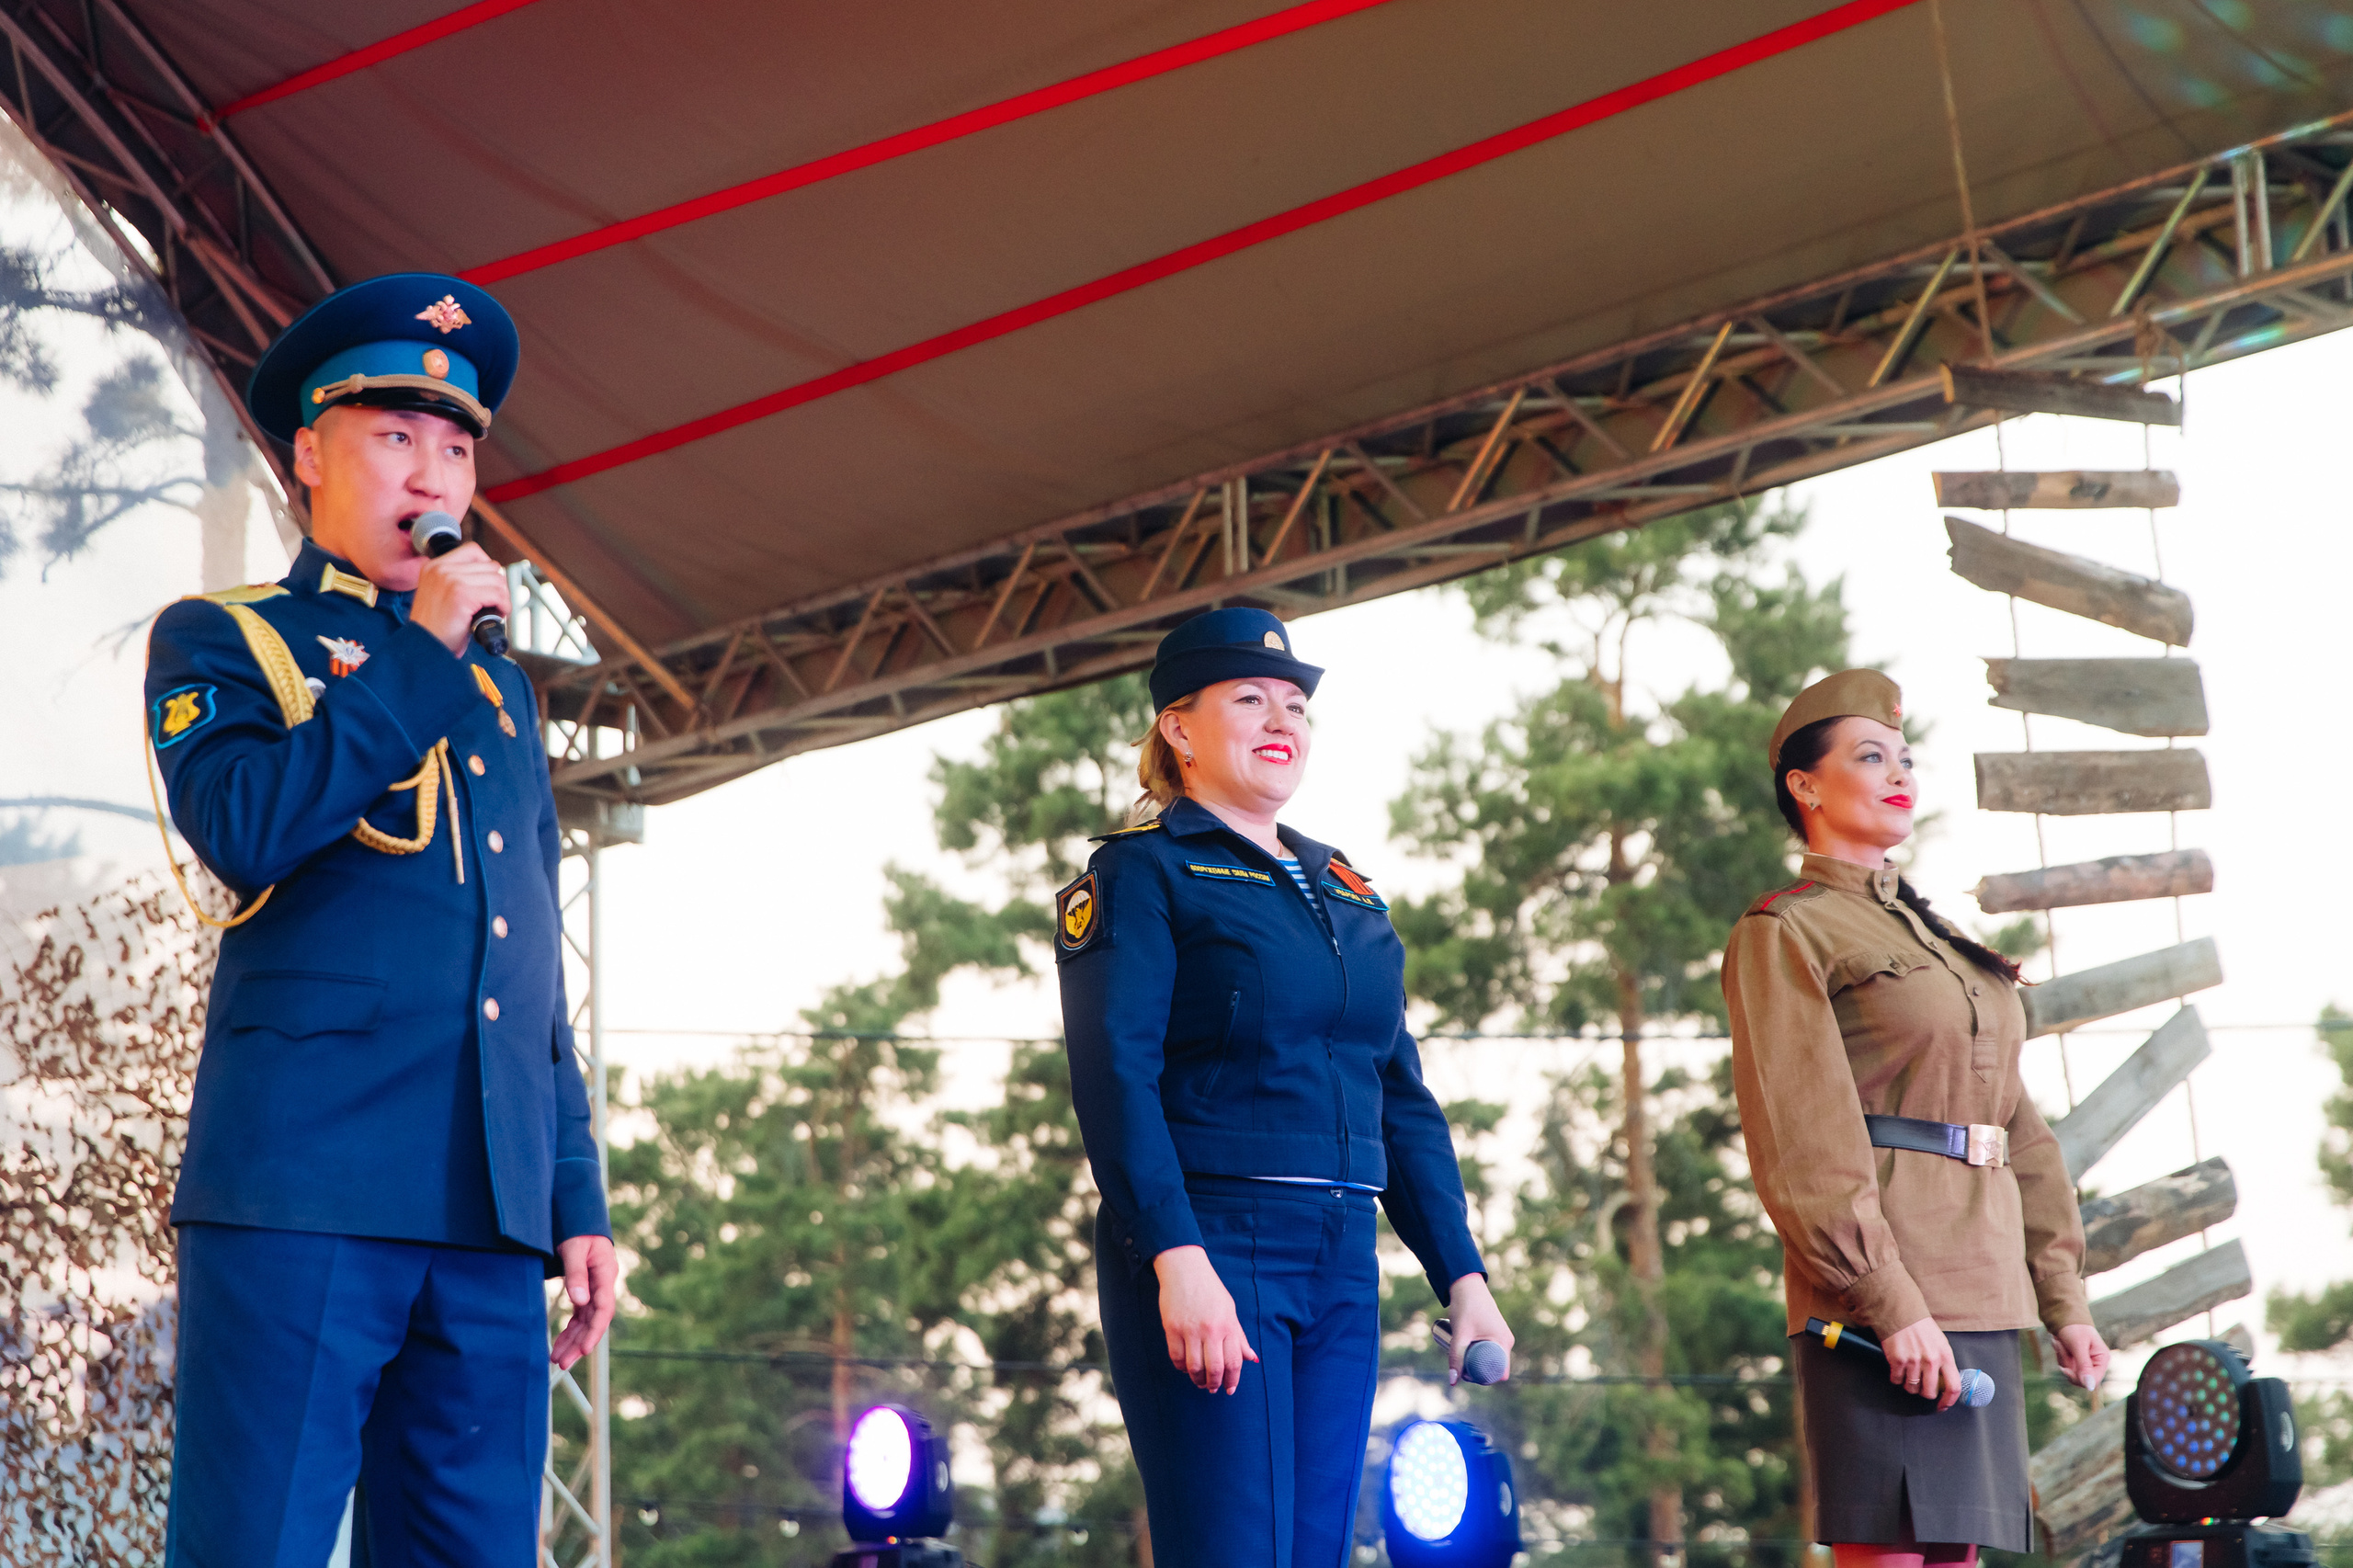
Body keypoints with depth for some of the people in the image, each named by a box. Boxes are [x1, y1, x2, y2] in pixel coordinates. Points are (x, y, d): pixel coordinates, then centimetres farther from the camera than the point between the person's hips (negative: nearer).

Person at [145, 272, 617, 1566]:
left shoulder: (498, 692, 26)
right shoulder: (217, 640, 10)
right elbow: (245, 829, -12)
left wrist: (577, 1201, 16)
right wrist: (421, 653, -6)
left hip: (491, 1215, 5)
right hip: (303, 1189, -5)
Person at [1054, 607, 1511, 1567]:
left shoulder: (1342, 890, 20)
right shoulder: (1143, 874, -1)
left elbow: (1402, 1099, 20)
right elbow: (1114, 1078, -13)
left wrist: (1461, 1275, 11)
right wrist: (1177, 1261, -25)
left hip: (1341, 1268, 7)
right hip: (1207, 1253, -7)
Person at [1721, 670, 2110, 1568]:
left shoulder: (1940, 939, 23)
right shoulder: (1785, 933, -3)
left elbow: (2019, 1131, 22)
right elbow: (1802, 1146, -13)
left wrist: (2063, 1300, 14)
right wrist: (1888, 1304, -20)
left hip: (1980, 1300, 8)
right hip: (1883, 1300, -8)